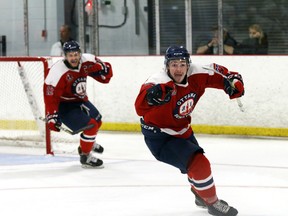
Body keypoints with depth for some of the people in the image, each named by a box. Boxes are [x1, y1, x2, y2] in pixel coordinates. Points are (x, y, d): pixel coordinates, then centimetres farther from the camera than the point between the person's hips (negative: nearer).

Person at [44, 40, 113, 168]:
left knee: (97, 120, 26)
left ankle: (90, 142, 56)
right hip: (64, 105, -8)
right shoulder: (58, 72, -33)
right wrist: (52, 117, -35)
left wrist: (104, 70, -24)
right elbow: (50, 96, -31)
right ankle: (85, 156, 1)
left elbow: (105, 75, -1)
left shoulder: (87, 61, -16)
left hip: (79, 100, 8)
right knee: (90, 125, -18)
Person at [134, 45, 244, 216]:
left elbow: (220, 74, 0)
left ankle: (202, 196, 57)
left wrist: (233, 81, -21)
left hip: (182, 130, 8)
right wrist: (151, 95, -74)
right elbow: (141, 108, -52)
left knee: (198, 163, 27)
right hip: (159, 137, -8)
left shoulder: (196, 75, -15)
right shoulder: (160, 82, -36)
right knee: (199, 164, -18)